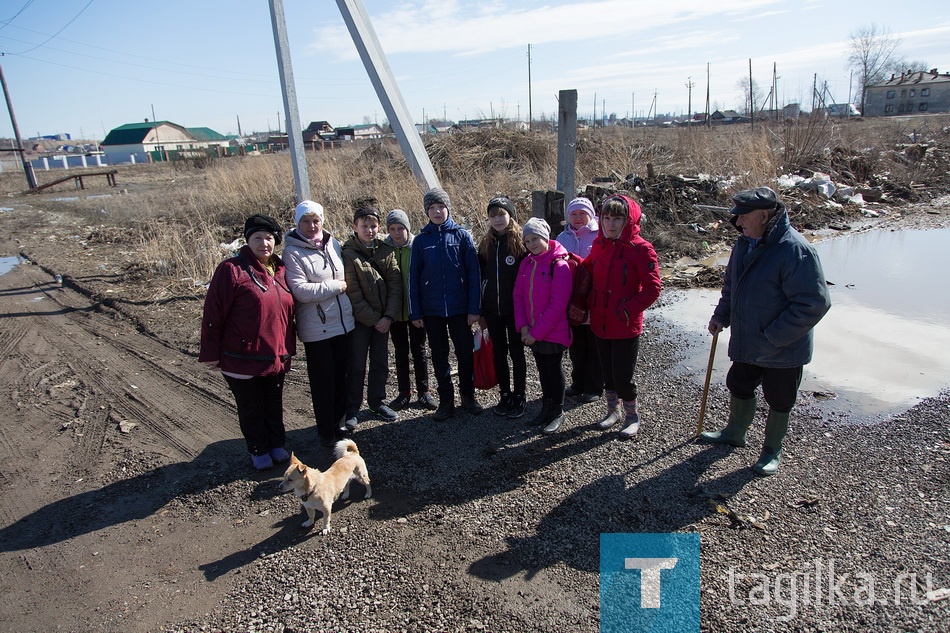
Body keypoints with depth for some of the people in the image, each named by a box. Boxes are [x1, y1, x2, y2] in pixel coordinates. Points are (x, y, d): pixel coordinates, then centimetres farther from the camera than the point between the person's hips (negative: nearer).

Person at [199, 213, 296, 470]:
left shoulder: (280, 270, 7)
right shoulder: (232, 269, -14)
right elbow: (213, 314, -13)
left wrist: (289, 348, 16)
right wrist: (211, 354, -11)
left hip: (276, 357, 5)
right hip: (243, 359, -5)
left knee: (274, 404, 20)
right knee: (251, 408, 12)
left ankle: (277, 444, 39)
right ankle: (258, 450, 31)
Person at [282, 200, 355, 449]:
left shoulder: (333, 243, 6)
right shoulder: (292, 252, -10)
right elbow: (300, 290, -20)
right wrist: (336, 286, -14)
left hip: (344, 322, 5)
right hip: (316, 328, -5)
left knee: (341, 377, 15)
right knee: (323, 382, 4)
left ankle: (338, 422, 33)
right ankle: (326, 432, 20)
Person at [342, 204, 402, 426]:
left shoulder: (386, 250, 3)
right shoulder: (348, 254, -10)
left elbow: (395, 285, 0)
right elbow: (353, 294, -12)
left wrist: (388, 316, -10)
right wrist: (373, 319, -12)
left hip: (383, 319, 4)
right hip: (359, 319, -4)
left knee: (381, 363, 12)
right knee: (356, 366, 3)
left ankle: (377, 402, 29)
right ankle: (352, 409, 17)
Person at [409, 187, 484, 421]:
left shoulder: (462, 236, -1)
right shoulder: (421, 240, 2)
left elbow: (473, 274, -3)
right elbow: (413, 278, 3)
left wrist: (474, 308, -8)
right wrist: (415, 312, -1)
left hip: (460, 308, -1)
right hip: (432, 310, 1)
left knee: (465, 353, 9)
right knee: (439, 357, 10)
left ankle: (468, 396, 26)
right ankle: (446, 401, 23)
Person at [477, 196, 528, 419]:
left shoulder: (520, 241, -7)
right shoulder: (486, 243, 7)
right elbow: (481, 274, 12)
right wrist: (481, 306, 8)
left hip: (515, 307, -4)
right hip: (492, 307, 4)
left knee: (516, 351, 5)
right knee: (499, 352, 11)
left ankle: (519, 398, 16)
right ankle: (505, 395, 23)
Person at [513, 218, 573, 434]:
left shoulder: (560, 265, -16)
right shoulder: (526, 263, 4)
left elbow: (557, 305, -19)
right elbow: (518, 295, 5)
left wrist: (537, 332, -18)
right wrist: (523, 326, -7)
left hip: (554, 331, -6)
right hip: (532, 332, 6)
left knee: (554, 369, 7)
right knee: (542, 368, 17)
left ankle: (558, 412, 23)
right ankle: (546, 406, 33)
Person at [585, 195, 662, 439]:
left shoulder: (640, 249, -13)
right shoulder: (599, 245, 4)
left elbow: (652, 288, -13)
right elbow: (589, 272, 20)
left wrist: (629, 308, -20)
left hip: (626, 326, -5)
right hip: (600, 324, 5)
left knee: (623, 374, 3)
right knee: (607, 371, 17)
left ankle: (632, 416, 27)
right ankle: (613, 410, 38)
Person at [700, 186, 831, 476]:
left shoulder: (794, 250, -25)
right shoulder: (744, 243, 1)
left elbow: (813, 303, -27)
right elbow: (731, 284, 16)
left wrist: (773, 337, -24)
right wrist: (721, 315, 3)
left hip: (783, 351, -7)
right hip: (746, 343, 7)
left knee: (779, 401, 12)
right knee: (738, 387, 23)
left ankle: (772, 451, 34)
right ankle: (735, 432, 47)